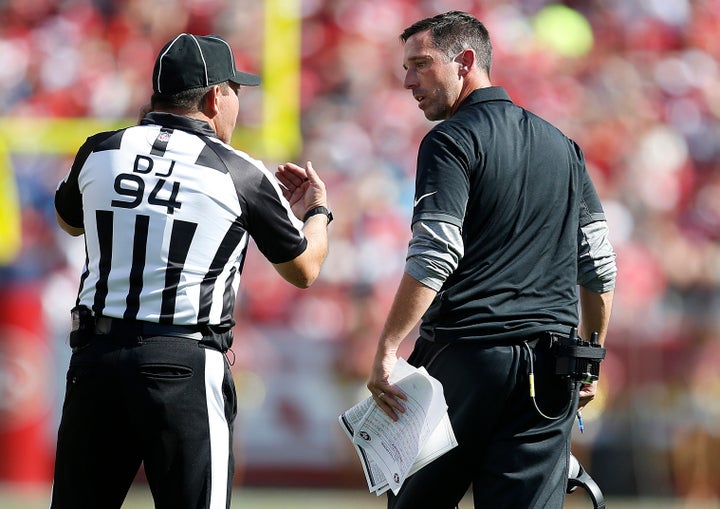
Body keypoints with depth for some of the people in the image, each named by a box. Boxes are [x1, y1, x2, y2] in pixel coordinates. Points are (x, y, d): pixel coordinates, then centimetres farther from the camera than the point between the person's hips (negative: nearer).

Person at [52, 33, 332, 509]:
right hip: (185, 368, -4)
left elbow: (69, 220, 29)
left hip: (94, 361, 4)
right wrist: (317, 210, 32)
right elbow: (304, 270, 12)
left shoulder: (99, 152, 6)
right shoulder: (242, 175, -2)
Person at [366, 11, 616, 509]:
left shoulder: (452, 142, -5)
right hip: (548, 373, 6)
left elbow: (434, 258, -17)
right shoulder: (562, 146, 16)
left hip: (465, 356, -6)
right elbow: (598, 266, 16)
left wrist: (386, 351, -18)